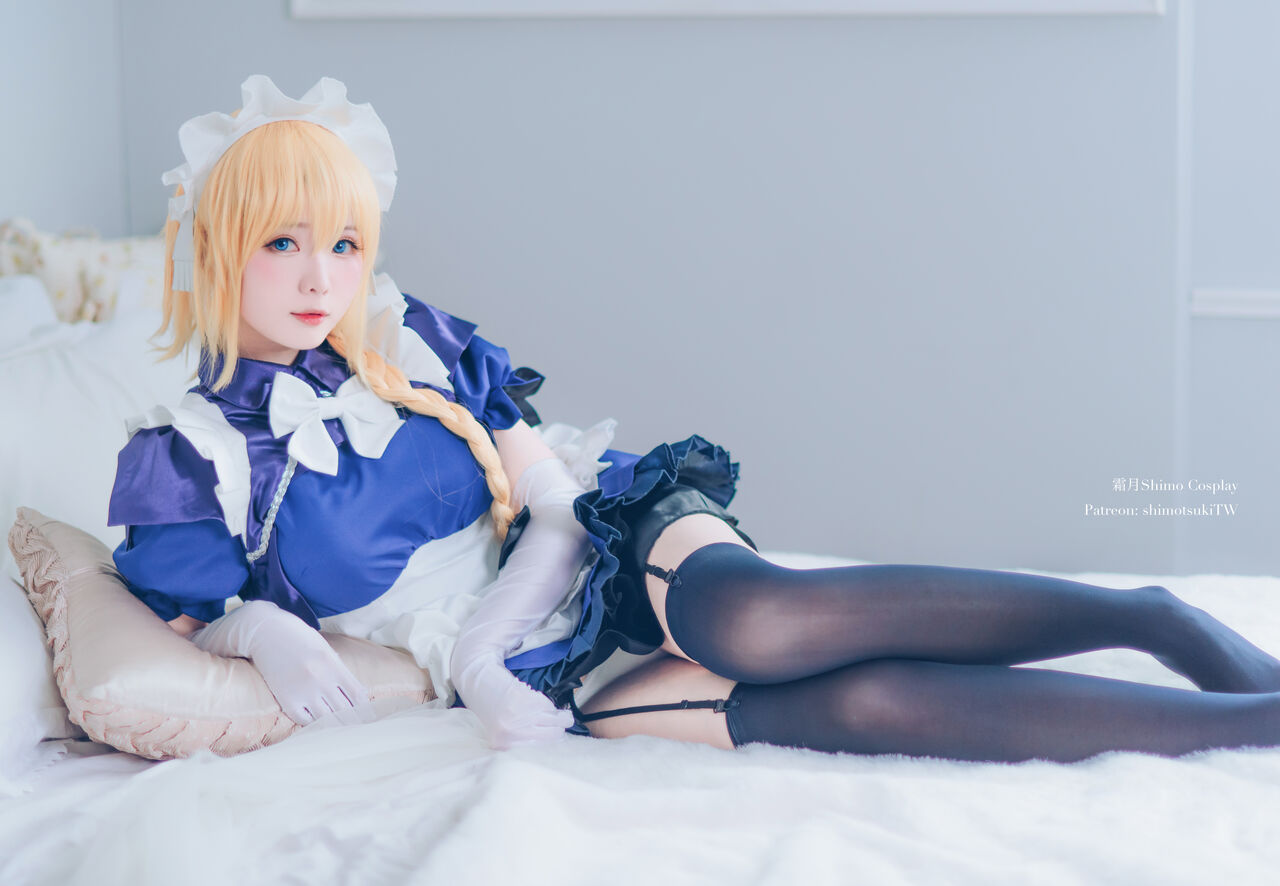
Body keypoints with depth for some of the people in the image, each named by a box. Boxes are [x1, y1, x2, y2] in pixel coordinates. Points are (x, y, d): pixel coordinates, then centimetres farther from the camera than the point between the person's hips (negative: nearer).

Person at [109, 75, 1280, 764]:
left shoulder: (411, 344, 2)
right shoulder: (186, 459, -2)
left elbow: (554, 499, 0)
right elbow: (194, 615, 4)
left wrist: (475, 651, -15)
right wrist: (269, 633, -20)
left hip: (618, 552, 1)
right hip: (541, 678, -1)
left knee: (758, 621, -39)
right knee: (855, 702, -27)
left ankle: (1152, 618, -34)